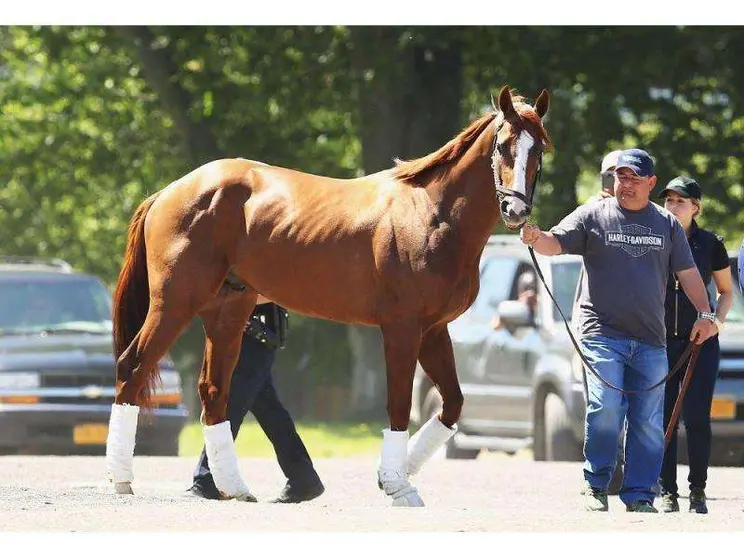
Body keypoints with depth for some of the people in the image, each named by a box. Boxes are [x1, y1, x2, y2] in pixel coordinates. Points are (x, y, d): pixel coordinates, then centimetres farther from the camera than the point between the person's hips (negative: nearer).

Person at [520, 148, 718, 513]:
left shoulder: (667, 224, 14)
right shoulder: (593, 216, 5)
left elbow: (687, 272, 16)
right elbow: (556, 243, -6)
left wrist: (704, 313, 5)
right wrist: (537, 239, -29)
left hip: (650, 339, 3)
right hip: (602, 334, -3)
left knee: (648, 422, 2)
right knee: (605, 410, -15)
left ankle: (639, 495, 9)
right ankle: (596, 486, -1)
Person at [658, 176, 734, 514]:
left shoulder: (710, 245, 4)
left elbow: (726, 291, 14)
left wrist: (718, 319, -5)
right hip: (660, 341, 1)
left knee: (696, 417, -6)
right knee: (663, 417, -2)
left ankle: (698, 491, 1)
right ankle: (667, 492, 3)